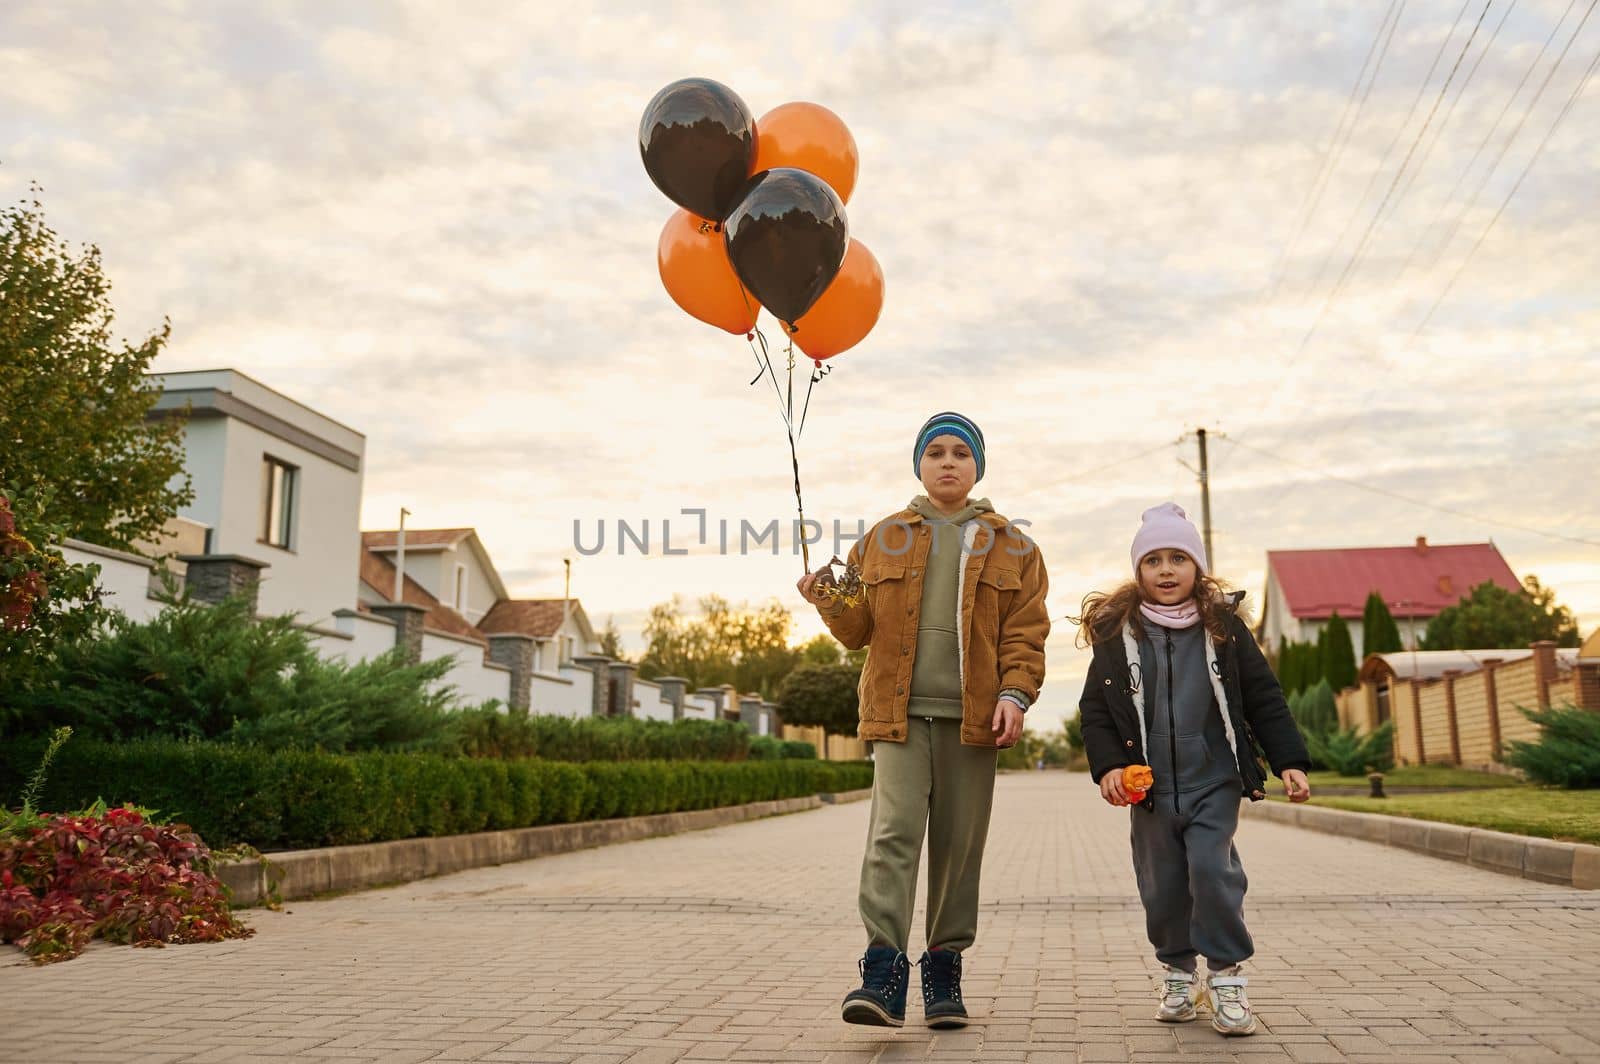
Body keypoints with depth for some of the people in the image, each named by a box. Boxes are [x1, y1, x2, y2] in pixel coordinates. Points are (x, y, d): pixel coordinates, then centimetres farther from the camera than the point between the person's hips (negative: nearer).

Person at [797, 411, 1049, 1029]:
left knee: (959, 844, 5)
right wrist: (830, 604, -9)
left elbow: (1025, 634, 7)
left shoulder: (1011, 548, 11)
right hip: (899, 712, 0)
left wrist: (1014, 694, -8)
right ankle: (883, 971, -15)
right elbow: (861, 630, 12)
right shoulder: (883, 540, 13)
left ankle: (944, 968, 18)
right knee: (893, 831, -14)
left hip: (972, 717, 1)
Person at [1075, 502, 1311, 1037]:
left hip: (1214, 780, -1)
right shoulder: (1116, 633, 0)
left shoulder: (1224, 626, 1)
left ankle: (1226, 976, 4)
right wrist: (1107, 766, -9)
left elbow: (1264, 699, 5)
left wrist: (1290, 761, -1)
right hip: (1150, 787, 1)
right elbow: (1094, 708, 3)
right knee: (1162, 883, 7)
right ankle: (1178, 973, 27)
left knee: (1212, 869, -13)